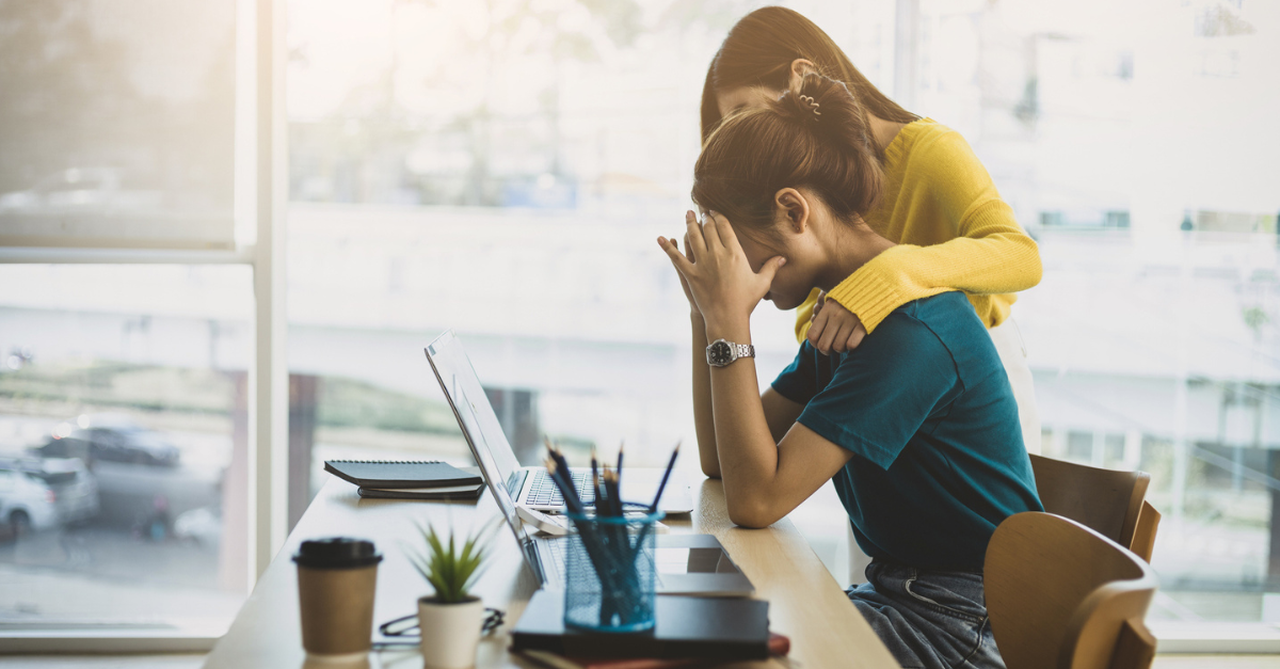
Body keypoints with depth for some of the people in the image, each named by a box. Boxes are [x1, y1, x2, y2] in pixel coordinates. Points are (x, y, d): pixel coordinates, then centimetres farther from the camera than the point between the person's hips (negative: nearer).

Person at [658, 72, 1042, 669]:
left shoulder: (913, 329, -22)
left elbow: (756, 498, -26)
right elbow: (722, 462, 10)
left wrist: (730, 324, -22)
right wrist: (707, 313, 3)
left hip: (966, 621, -9)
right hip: (899, 591, 9)